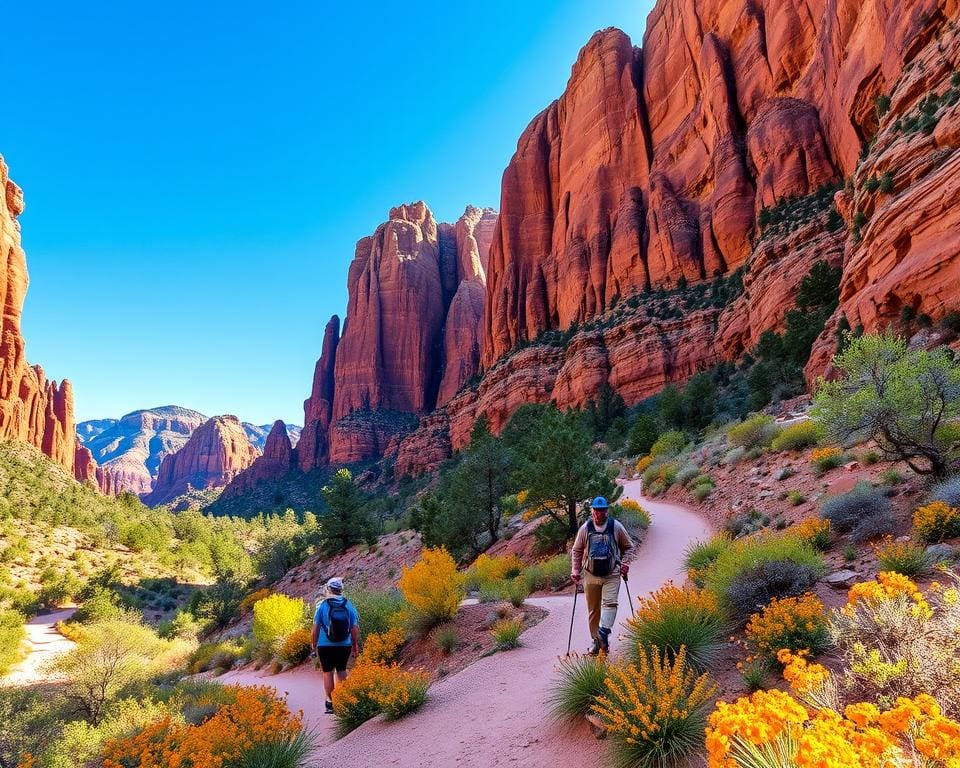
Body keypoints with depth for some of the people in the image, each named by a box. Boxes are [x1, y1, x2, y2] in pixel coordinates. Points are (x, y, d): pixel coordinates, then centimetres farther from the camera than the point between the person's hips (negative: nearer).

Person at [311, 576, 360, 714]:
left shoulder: (322, 605, -9)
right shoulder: (348, 605, -4)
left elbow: (315, 627, -6)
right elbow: (355, 627, 0)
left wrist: (313, 644, 8)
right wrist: (355, 645, 12)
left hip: (325, 646, -2)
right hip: (344, 646, 2)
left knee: (328, 673, 10)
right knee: (341, 671, 18)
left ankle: (330, 703, 14)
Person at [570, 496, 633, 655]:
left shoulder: (616, 527, -1)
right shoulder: (585, 528, 0)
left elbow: (628, 547, 12)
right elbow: (576, 551, 8)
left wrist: (624, 564, 2)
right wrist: (575, 571, 2)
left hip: (612, 575, -1)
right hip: (591, 575, 1)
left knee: (610, 602, -21)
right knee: (593, 609, 7)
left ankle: (604, 633, -25)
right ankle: (596, 641, 18)